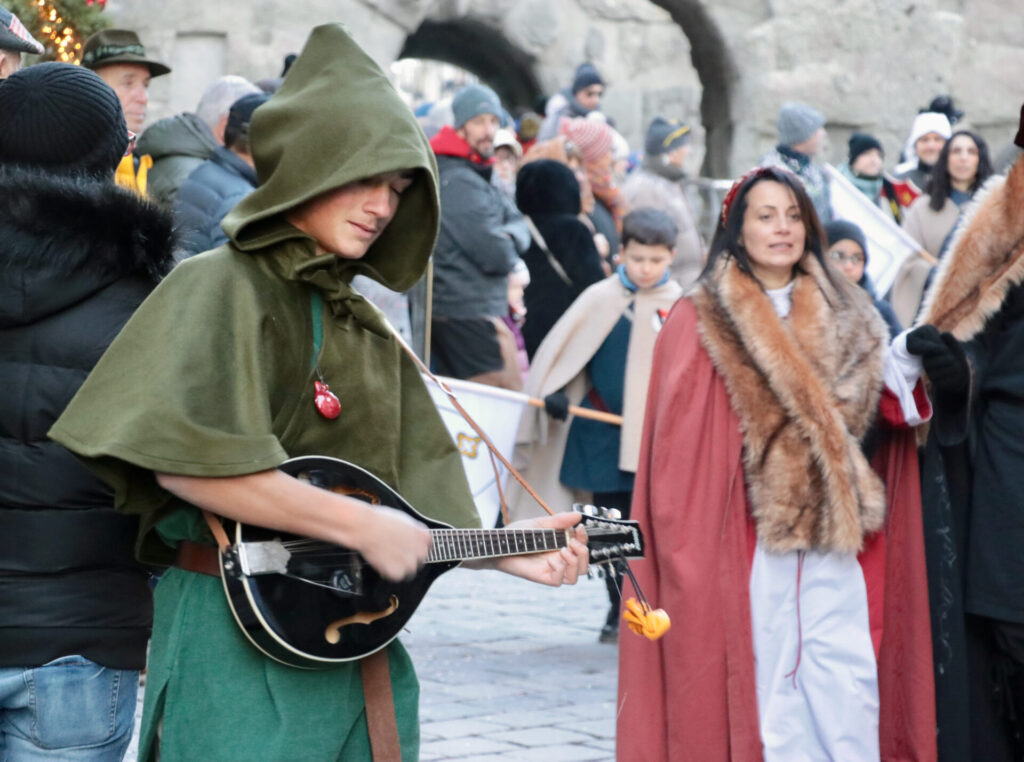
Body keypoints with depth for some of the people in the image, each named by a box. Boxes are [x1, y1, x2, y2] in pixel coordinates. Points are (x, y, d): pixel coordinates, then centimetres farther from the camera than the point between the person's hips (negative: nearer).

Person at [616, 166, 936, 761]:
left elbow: (875, 412, 11)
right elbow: (682, 445, -2)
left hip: (832, 530, 3)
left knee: (848, 678, -4)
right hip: (747, 533, -3)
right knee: (765, 673, -4)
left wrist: (904, 370, -9)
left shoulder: (844, 318, 14)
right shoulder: (700, 324, 2)